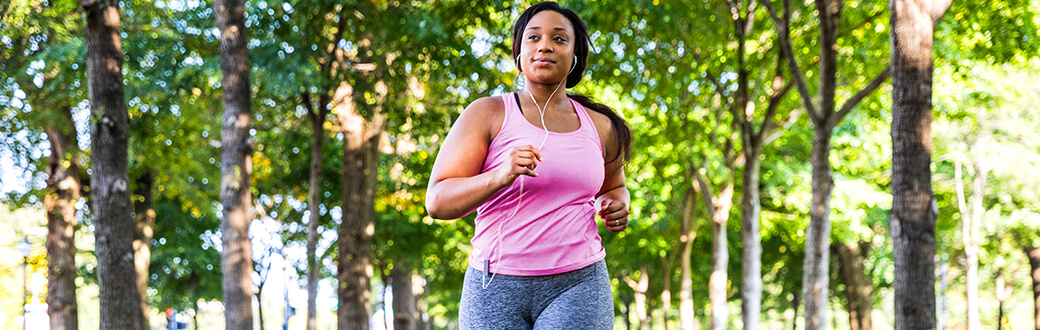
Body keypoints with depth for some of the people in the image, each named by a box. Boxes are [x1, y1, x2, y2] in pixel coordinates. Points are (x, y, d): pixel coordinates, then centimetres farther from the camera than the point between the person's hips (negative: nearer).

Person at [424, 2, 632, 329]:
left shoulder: (599, 127, 13)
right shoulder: (487, 114, 3)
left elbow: (614, 186, 33)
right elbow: (438, 201, -5)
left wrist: (616, 204, 8)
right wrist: (500, 176, -22)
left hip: (577, 287, 1)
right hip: (497, 289, -1)